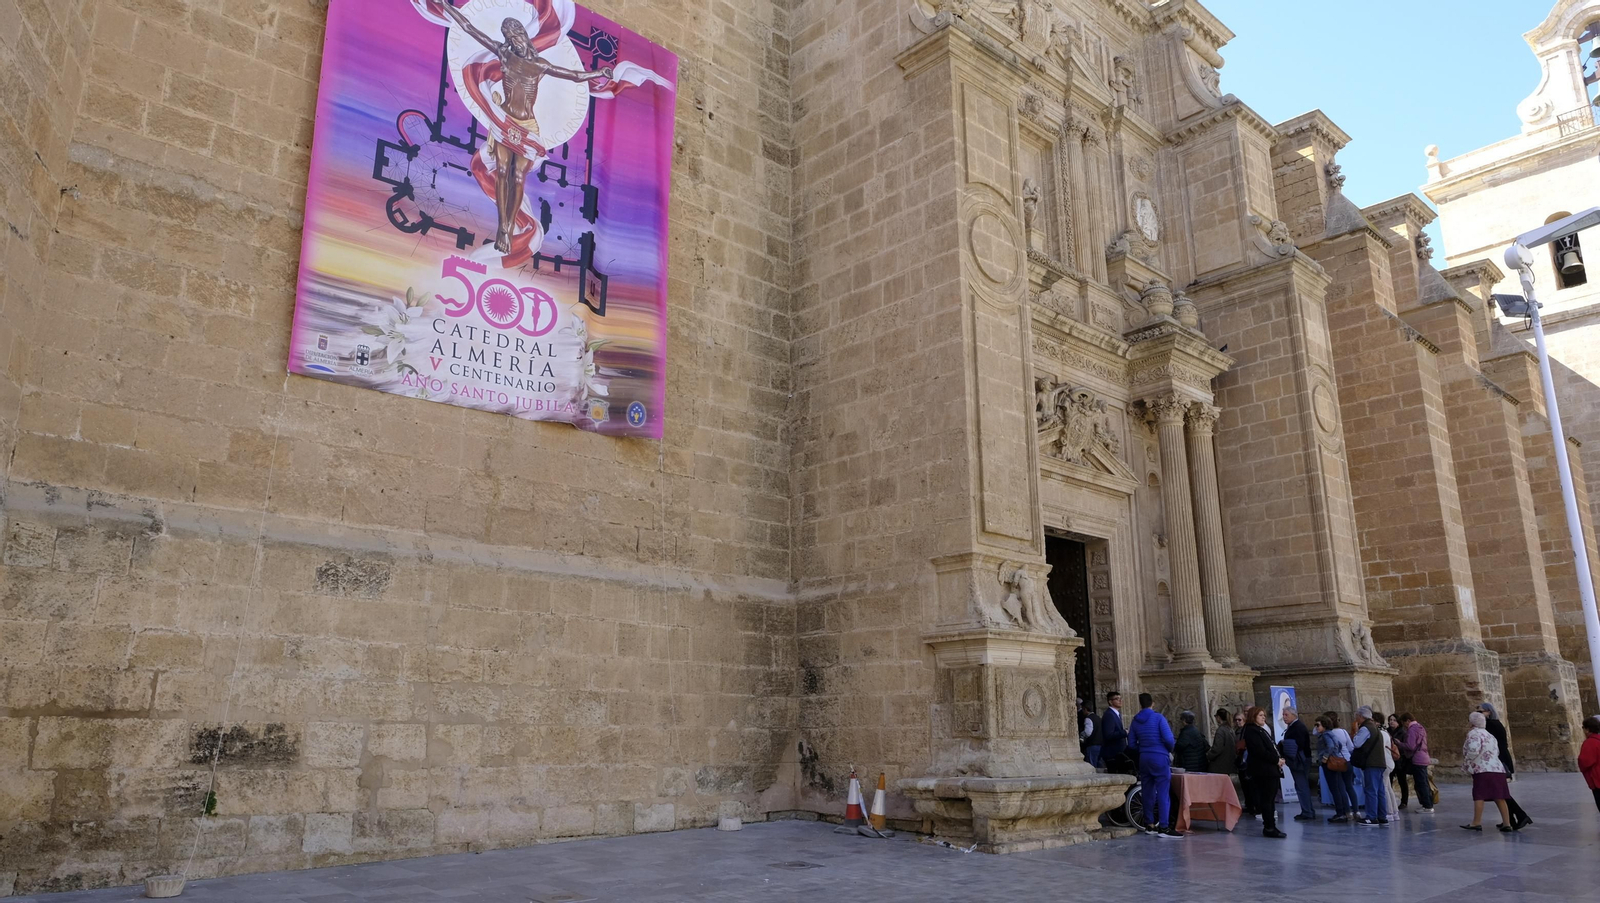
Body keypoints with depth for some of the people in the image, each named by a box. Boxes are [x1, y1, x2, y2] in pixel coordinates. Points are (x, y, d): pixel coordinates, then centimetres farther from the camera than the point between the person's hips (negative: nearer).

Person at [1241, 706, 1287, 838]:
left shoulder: (1263, 730, 21)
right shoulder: (1251, 731, -10)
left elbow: (1272, 747, 18)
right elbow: (1260, 751, -18)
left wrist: (1280, 758, 0)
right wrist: (1276, 760, -13)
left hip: (1272, 769, 10)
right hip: (1264, 770, -10)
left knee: (1270, 799, 11)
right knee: (1267, 799, -6)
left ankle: (1270, 827, 15)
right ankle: (1269, 827, -3)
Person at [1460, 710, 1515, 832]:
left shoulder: (1473, 733, -7)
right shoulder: (1489, 735, 21)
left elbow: (1473, 750, -20)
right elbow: (1497, 752, 25)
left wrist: (1466, 764, -8)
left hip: (1483, 770, -8)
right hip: (1498, 769, 8)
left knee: (1479, 796, -6)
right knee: (1499, 798, 9)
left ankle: (1477, 823, -6)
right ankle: (1507, 824, 7)